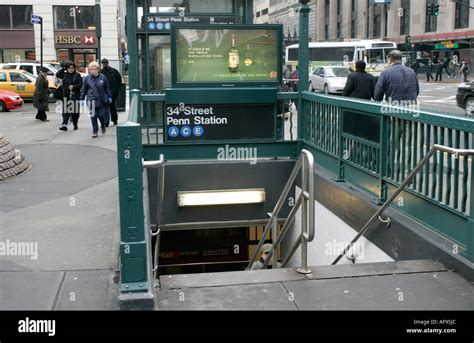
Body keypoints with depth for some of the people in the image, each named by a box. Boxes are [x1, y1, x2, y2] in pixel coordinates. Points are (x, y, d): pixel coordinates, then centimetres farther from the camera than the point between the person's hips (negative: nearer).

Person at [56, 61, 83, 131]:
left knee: (74, 111, 6)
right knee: (65, 111, -7)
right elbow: (57, 75, 2)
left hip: (75, 96, -2)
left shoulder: (77, 75, 0)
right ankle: (64, 125, -13)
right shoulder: (64, 74, 10)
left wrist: (73, 87, -17)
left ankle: (75, 125, 20)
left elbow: (80, 84, -4)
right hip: (66, 96, 2)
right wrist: (63, 69, -1)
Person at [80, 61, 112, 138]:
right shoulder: (87, 78, 1)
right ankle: (95, 131, 10)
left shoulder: (102, 77, 0)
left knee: (101, 115, 1)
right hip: (92, 101, 0)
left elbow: (107, 88, 10)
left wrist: (109, 97, 11)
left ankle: (103, 125, 33)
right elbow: (83, 89, 9)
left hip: (102, 100, 0)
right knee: (93, 116, 0)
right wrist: (82, 99, 7)